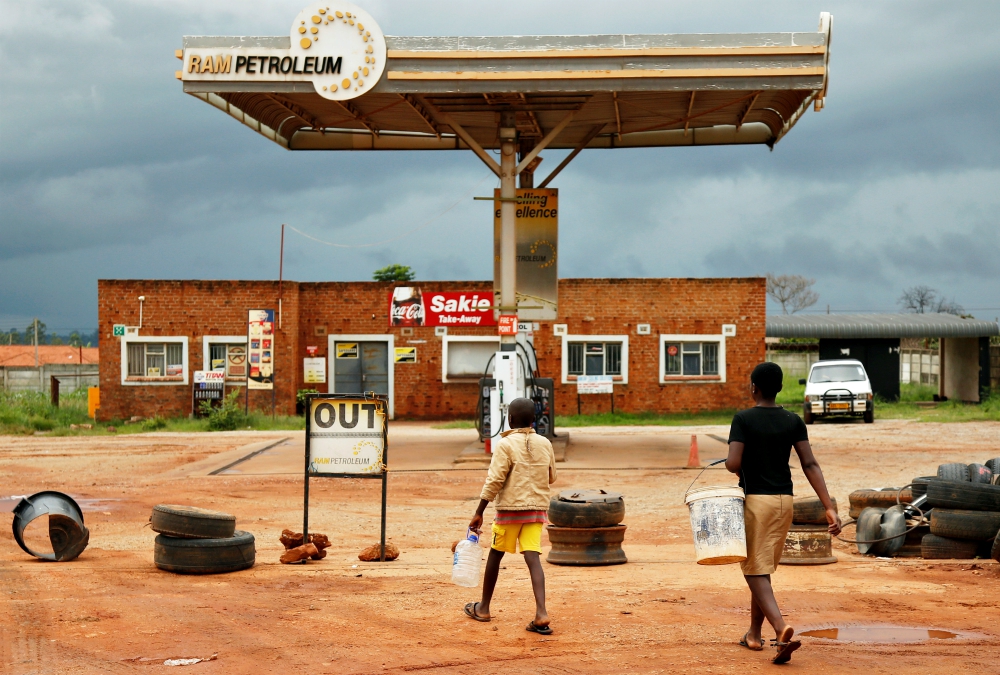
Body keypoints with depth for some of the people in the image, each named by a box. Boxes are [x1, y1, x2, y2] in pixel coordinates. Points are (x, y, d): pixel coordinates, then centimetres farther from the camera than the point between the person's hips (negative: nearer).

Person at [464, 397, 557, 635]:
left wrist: (479, 513, -11)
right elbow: (551, 478, 15)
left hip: (510, 508, -3)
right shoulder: (545, 444, 5)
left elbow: (494, 481, -15)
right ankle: (541, 614, -20)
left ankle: (483, 608, 26)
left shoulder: (505, 445, -10)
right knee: (533, 558, -4)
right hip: (537, 509, 3)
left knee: (495, 555, 13)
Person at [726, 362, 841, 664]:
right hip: (784, 500, 5)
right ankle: (754, 633, 27)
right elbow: (810, 465, -3)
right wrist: (829, 507, -7)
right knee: (763, 568, 19)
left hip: (754, 500, -5)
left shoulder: (743, 419, -9)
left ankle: (781, 628, -27)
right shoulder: (794, 422, 4)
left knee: (755, 571, -6)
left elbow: (733, 464, -18)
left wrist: (732, 465, 7)